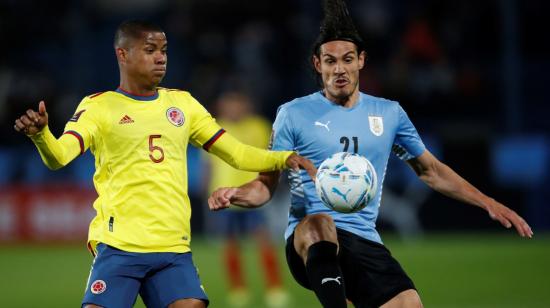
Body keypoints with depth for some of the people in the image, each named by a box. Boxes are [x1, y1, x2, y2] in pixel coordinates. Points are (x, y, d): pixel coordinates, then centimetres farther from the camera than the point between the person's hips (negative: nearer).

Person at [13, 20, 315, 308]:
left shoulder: (182, 103, 16)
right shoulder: (98, 106, 2)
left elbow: (235, 153, 19)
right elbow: (58, 156, -13)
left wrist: (284, 159, 3)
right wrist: (40, 134, -35)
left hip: (174, 248, 4)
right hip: (118, 244, -4)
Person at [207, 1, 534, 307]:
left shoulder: (389, 114, 13)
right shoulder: (293, 114, 5)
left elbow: (431, 171, 24)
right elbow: (267, 184, 8)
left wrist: (488, 203, 17)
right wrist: (237, 194, -14)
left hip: (365, 244, 4)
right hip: (308, 243, -4)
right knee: (320, 223, -39)